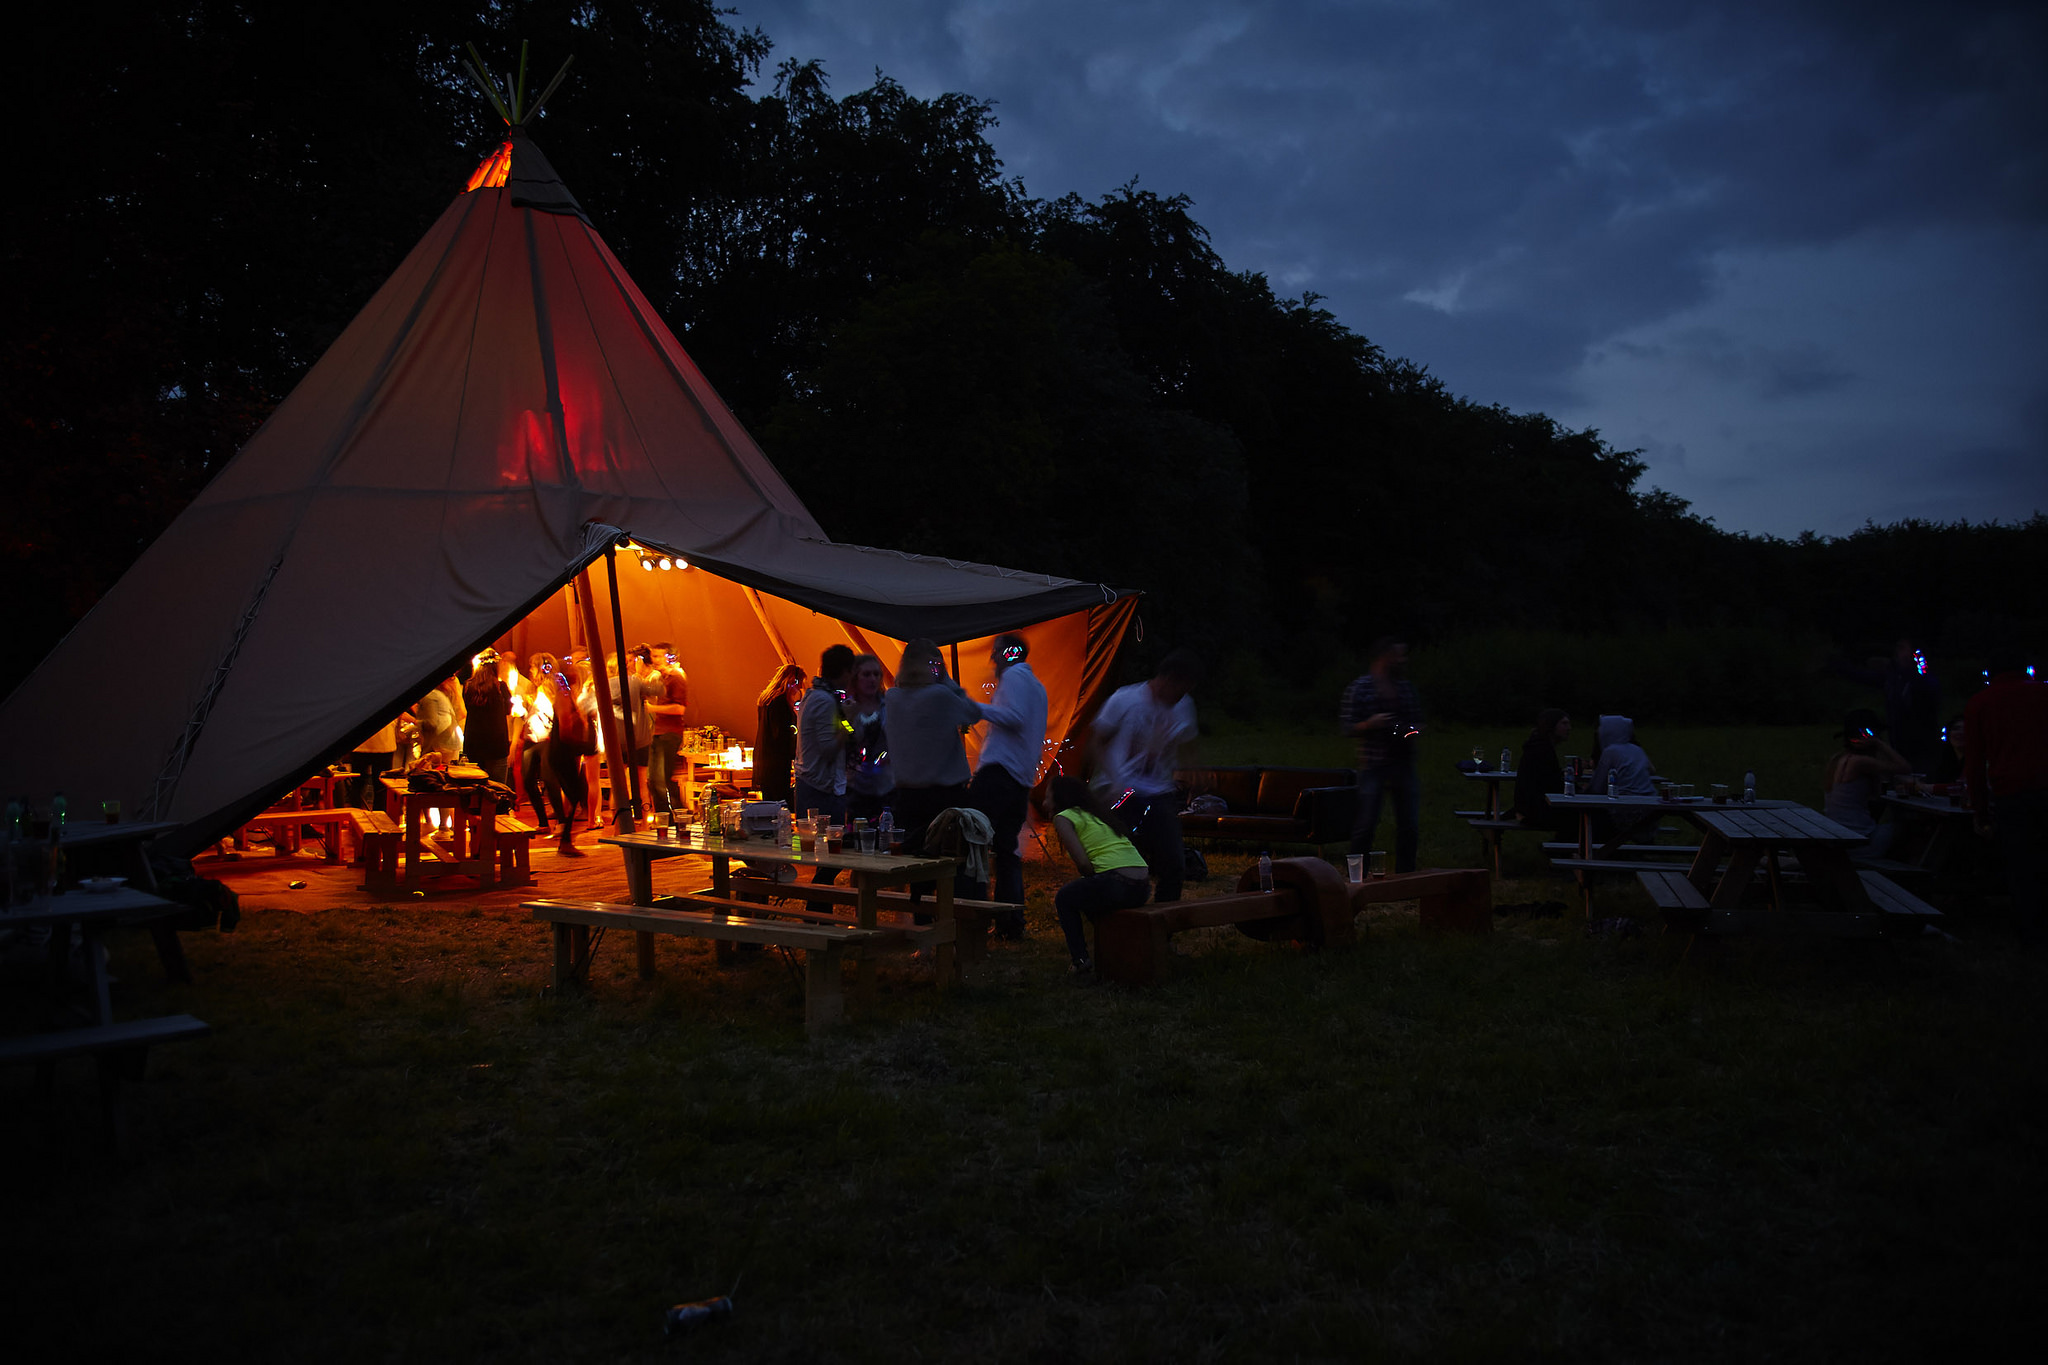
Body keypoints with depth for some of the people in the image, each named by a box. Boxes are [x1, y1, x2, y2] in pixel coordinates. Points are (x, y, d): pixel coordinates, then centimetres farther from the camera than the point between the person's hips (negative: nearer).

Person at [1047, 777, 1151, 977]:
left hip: (1116, 883, -8)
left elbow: (1083, 864, -7)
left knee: (1064, 898, 18)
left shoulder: (1063, 818, 5)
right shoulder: (1096, 814, 27)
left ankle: (1081, 960, 10)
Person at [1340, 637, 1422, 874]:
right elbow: (1347, 727, -4)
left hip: (1405, 765, 5)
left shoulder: (1407, 687, 12)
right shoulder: (1360, 687, -4)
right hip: (1374, 766, -5)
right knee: (1366, 825, -6)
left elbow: (1417, 720, 21)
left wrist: (1416, 731, -2)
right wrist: (1370, 724, -22)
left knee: (1410, 826, 6)